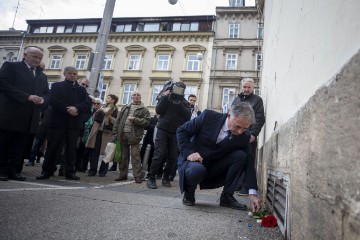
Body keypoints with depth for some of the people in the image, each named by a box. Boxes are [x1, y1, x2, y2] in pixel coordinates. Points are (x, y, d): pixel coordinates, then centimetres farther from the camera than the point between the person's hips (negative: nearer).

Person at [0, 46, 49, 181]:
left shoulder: (42, 76, 20)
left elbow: (47, 94, 17)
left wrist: (42, 99, -7)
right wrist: (27, 97, -18)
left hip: (30, 118, 5)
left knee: (20, 147, 7)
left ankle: (13, 170, 13)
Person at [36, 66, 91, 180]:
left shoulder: (82, 89, 17)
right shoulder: (56, 86, 11)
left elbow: (87, 104, 2)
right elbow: (53, 101, -5)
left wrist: (76, 108, -17)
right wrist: (67, 109, -16)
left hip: (74, 122, 2)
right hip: (58, 120, -1)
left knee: (71, 148, 3)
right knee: (53, 147, 1)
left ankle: (70, 172, 8)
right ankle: (47, 171, 10)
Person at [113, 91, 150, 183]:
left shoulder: (144, 110, 6)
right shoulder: (125, 107, 18)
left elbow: (146, 121, -6)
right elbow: (118, 120, 14)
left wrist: (135, 119, -14)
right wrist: (115, 132, 6)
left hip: (134, 136, -4)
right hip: (122, 134, 5)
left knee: (135, 155, -6)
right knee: (123, 155, 10)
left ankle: (137, 176, -1)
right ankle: (123, 174, 20)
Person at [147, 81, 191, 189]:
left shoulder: (184, 102, 10)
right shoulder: (165, 97, 7)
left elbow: (188, 115, -7)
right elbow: (158, 110, -6)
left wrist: (179, 103, -14)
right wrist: (164, 97, -10)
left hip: (176, 133, 2)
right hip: (163, 130, -2)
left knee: (172, 157, 1)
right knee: (159, 155, -8)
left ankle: (166, 178, 15)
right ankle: (151, 178, 0)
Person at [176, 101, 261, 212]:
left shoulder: (244, 136, -11)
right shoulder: (209, 116, -19)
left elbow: (248, 161, -7)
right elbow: (182, 131, -10)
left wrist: (253, 193, -13)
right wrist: (189, 152, -22)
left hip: (214, 168, 3)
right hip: (193, 161, -3)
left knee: (241, 156, -18)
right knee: (197, 169, -38)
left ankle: (227, 196, -4)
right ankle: (189, 193, -2)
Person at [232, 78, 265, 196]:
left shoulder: (257, 100, 6)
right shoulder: (236, 99, 20)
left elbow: (260, 119, -3)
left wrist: (254, 133, -13)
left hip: (249, 136, -4)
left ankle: (246, 187, 3)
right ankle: (237, 185, 15)